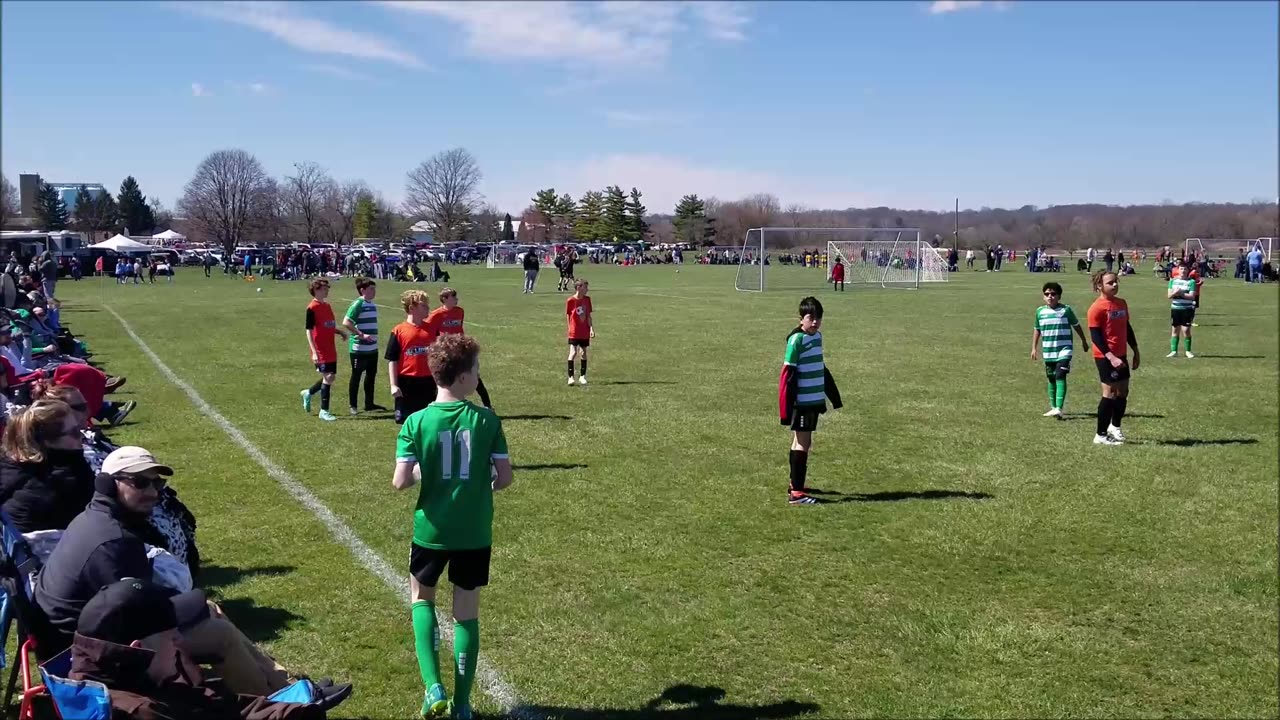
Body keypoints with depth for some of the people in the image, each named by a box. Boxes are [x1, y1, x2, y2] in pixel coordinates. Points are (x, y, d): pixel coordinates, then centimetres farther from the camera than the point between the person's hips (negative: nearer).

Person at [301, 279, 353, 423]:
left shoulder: (327, 306, 12)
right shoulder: (312, 308, -12)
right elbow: (309, 331, -14)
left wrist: (341, 331, 1)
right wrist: (314, 352, -19)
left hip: (330, 350, 8)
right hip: (320, 351, -8)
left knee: (331, 377, 12)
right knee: (328, 377, -9)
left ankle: (308, 393, 36)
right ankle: (324, 411, 2)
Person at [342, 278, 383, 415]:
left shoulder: (372, 305, 12)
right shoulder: (358, 304, -13)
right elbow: (346, 322, -20)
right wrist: (361, 335, -22)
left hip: (372, 348, 8)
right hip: (358, 348, -8)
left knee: (371, 375, 13)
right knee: (356, 376, 1)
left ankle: (369, 404, 24)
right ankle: (353, 406, 9)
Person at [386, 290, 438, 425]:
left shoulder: (431, 329, 4)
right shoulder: (399, 331, -6)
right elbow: (392, 360, -4)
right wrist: (393, 385, -9)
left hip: (427, 382, 3)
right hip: (406, 383, -3)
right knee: (406, 421, 6)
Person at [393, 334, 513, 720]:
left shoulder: (416, 422, -11)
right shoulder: (487, 420, -10)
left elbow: (400, 482, -14)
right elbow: (505, 477, -8)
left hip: (431, 530, 0)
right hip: (475, 534, 0)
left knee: (422, 598, 24)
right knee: (467, 613, 14)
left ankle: (433, 687, 9)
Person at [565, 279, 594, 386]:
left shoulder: (587, 299, 5)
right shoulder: (570, 301, -8)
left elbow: (588, 316, 7)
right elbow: (568, 316, 0)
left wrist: (591, 328, -2)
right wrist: (570, 328, 0)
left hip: (585, 332, 5)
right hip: (574, 332, -4)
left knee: (583, 353, 10)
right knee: (573, 353, -12)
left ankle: (582, 376, 19)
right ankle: (571, 377, -9)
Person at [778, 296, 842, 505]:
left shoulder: (817, 336, 9)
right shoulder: (796, 339, -14)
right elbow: (788, 375, -16)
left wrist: (833, 396, 22)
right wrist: (786, 408, -18)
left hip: (815, 400, 8)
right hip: (801, 401, -8)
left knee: (800, 442, 15)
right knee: (803, 443, -7)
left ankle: (795, 484, 26)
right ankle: (796, 493, -5)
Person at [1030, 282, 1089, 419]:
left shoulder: (1066, 310, -4)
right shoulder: (1040, 311, 4)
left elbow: (1076, 326, 9)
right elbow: (1036, 330, 15)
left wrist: (1084, 341, 18)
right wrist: (1034, 348, 13)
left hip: (1064, 351, -4)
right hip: (1048, 352, 4)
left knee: (1060, 377, -16)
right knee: (1051, 379, 12)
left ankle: (1059, 408, -21)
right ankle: (1053, 407, 24)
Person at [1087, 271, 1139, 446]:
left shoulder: (1122, 304, 10)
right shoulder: (1097, 308, -15)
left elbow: (1127, 328, 19)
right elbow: (1095, 336, -18)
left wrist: (1136, 351, 19)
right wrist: (1110, 357, -24)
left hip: (1120, 355, 8)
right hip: (1106, 357, -8)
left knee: (1123, 392, 14)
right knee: (1110, 393, -7)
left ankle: (1115, 427, 34)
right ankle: (1101, 435, 2)